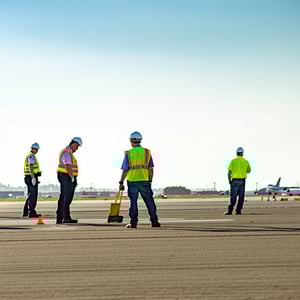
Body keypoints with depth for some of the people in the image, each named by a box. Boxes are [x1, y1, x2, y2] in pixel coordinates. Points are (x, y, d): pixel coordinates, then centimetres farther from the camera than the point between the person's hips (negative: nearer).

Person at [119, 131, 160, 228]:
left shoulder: (128, 153, -2)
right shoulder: (147, 152, 4)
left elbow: (125, 170, -3)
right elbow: (150, 169, 4)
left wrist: (121, 182, 2)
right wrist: (150, 180, 13)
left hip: (132, 181, -1)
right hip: (144, 181, 1)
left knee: (133, 202, 5)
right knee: (149, 201, 6)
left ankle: (133, 222, 4)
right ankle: (154, 221, 5)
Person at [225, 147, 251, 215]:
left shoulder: (233, 161, -4)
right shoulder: (246, 161, 5)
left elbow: (229, 171, -8)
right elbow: (249, 171, 20)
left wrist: (229, 180, 1)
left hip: (235, 180, -2)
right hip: (242, 181, 2)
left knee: (233, 197, -3)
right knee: (241, 197, 5)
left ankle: (230, 210, -8)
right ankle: (238, 211, 2)